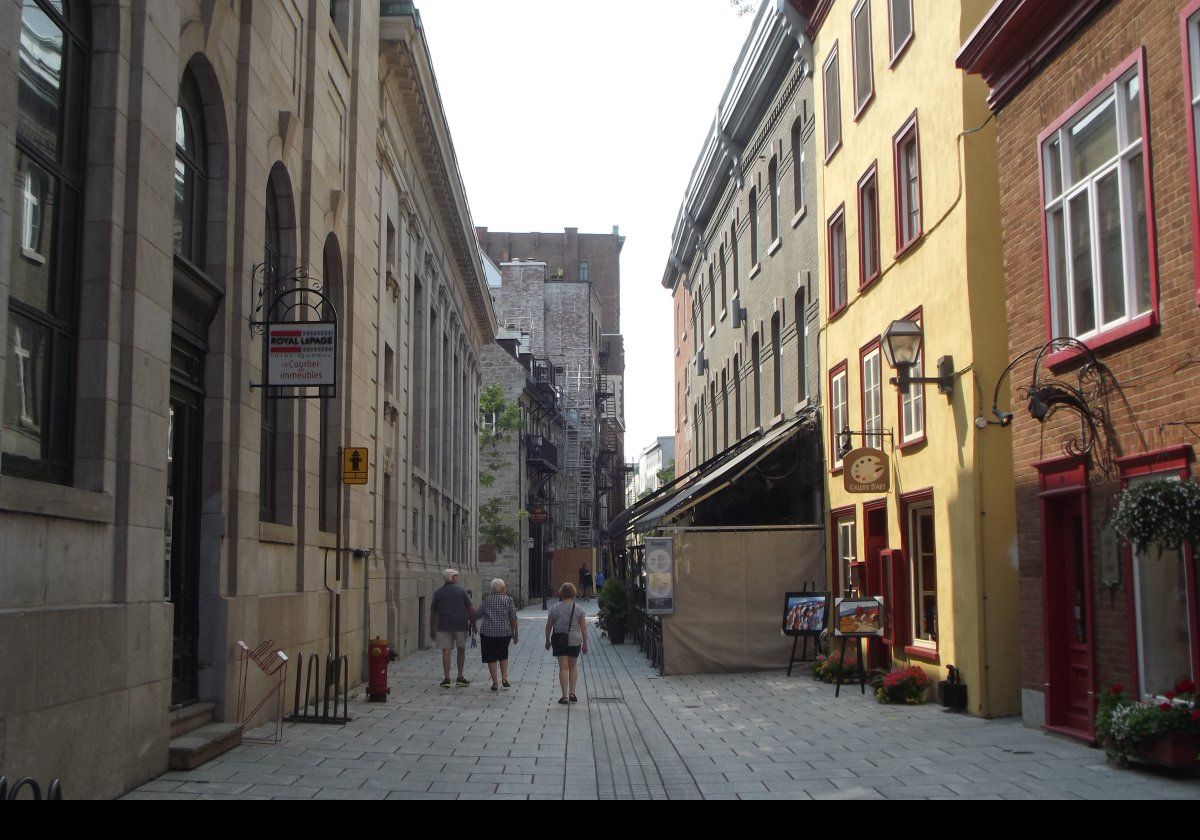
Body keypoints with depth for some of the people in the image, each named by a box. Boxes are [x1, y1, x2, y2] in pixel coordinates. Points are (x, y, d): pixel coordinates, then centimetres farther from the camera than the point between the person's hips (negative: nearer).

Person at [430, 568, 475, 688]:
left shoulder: (438, 593, 5)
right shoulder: (461, 591, 1)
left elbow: (433, 613, 7)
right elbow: (470, 610, -1)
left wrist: (432, 629, 14)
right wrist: (473, 624, 9)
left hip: (444, 626, 0)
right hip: (461, 625, 0)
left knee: (446, 651, 1)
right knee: (461, 650, 13)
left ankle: (447, 679, -3)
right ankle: (460, 677, 15)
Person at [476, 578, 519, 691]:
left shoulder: (487, 599, 2)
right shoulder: (508, 600, -1)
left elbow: (477, 614, 4)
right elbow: (513, 618, -3)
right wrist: (516, 634, 3)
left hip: (488, 632, 0)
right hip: (505, 632, 0)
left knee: (491, 658, 6)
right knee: (503, 655, 20)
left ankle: (495, 683, 5)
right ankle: (504, 678, 9)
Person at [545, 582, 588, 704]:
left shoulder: (555, 608, -2)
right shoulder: (578, 609, -2)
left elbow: (548, 627, 2)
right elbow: (584, 628, -1)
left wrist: (548, 641, 14)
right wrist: (585, 644, 8)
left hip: (559, 640, -1)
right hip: (575, 640, 1)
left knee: (563, 668, 2)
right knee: (573, 667, 16)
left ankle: (565, 696, -1)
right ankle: (572, 693, 13)